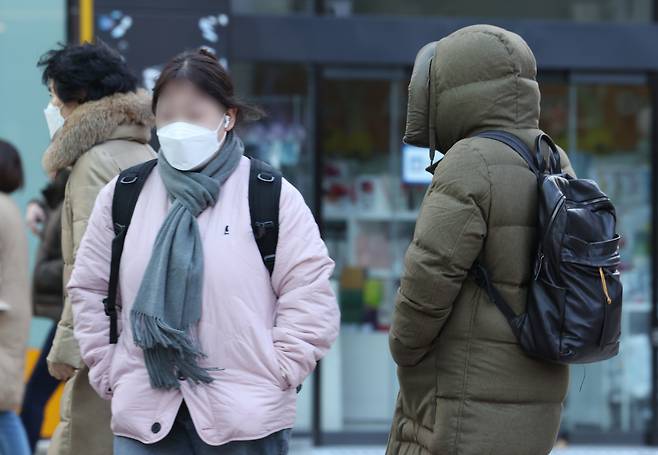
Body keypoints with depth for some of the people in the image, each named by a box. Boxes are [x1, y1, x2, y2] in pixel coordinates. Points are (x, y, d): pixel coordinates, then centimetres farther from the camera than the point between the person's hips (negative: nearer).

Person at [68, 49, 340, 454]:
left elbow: (310, 295, -2)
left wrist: (278, 373, -8)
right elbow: (90, 289, 15)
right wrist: (109, 373, 7)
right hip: (145, 415, 2)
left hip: (247, 418, -2)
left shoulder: (273, 197, 0)